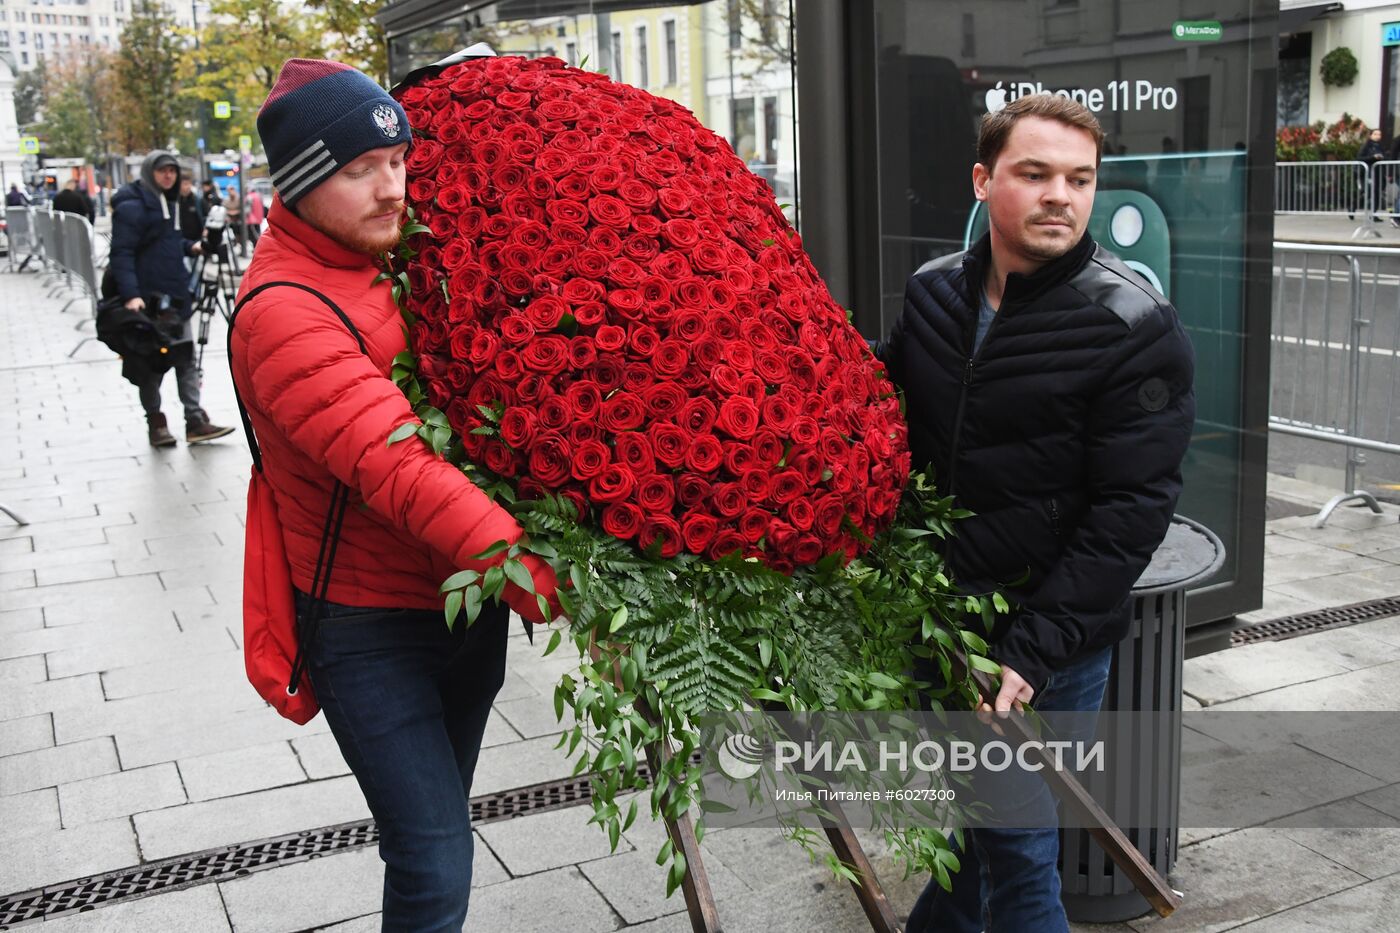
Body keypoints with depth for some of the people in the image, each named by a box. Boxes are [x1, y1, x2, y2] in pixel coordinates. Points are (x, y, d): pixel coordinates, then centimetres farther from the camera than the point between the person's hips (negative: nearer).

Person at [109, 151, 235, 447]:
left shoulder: (168, 200, 14)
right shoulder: (132, 206, -13)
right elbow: (122, 253, -19)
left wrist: (190, 246, 6)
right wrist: (131, 294, -29)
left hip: (175, 295, 9)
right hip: (148, 297, -8)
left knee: (186, 358, 7)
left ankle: (195, 422, 10)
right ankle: (156, 424, 12)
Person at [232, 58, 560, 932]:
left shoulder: (406, 255, 3)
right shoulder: (284, 314, -22)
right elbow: (399, 472, -32)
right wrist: (547, 587, -38)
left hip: (468, 597, 7)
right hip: (373, 624, -7)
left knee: (441, 820, 22)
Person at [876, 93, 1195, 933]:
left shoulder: (1135, 327, -15)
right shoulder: (935, 293, 2)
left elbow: (1130, 512, -17)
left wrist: (1035, 650, -21)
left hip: (1053, 647, -5)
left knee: (1015, 844, 2)